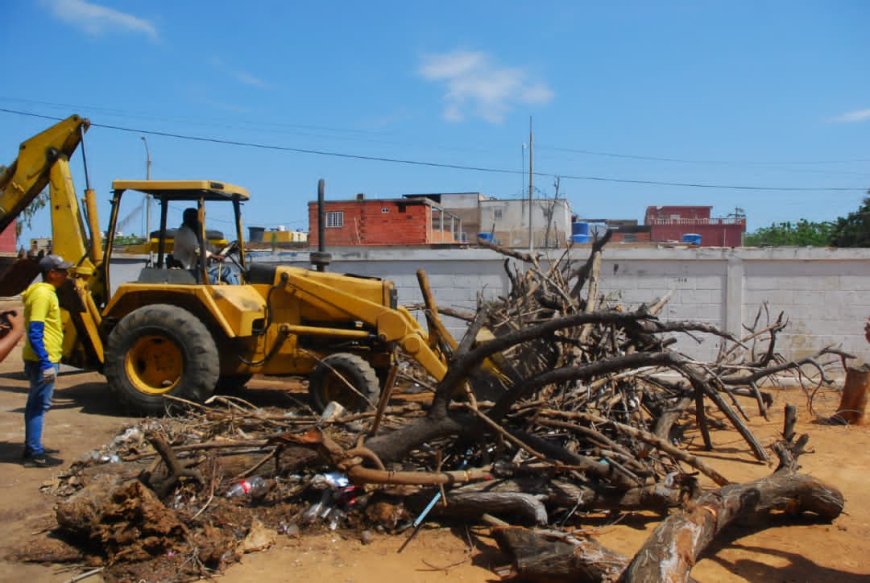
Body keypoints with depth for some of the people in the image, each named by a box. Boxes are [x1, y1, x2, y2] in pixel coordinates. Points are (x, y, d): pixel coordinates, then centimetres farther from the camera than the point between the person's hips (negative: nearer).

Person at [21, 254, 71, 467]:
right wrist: (46, 363, -25)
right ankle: (35, 453, 2)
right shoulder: (42, 294, -16)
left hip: (43, 359, 10)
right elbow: (35, 333, -22)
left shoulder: (45, 292, 14)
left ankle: (32, 449, 23)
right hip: (43, 360, -10)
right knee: (39, 405, -4)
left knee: (36, 404, 15)